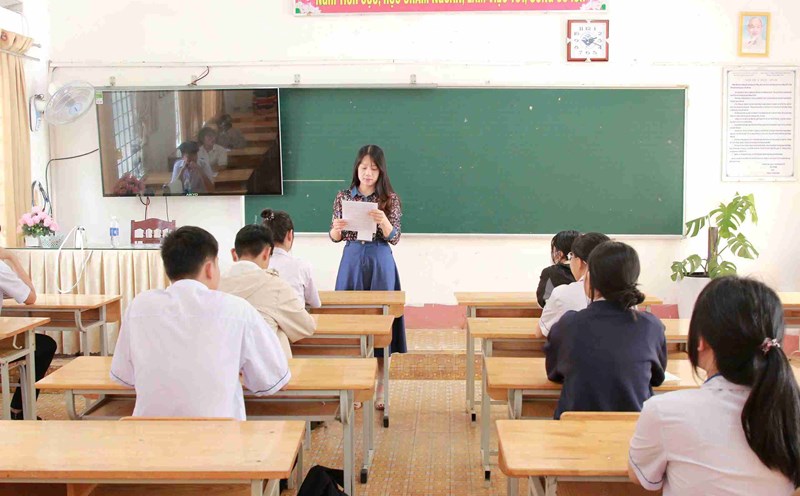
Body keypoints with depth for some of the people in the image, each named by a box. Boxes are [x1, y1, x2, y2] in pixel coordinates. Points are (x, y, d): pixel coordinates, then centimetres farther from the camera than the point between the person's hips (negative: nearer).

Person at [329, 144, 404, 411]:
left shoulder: (390, 199, -1)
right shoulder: (343, 197, 4)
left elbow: (394, 238, -6)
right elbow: (334, 238, 6)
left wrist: (383, 222, -25)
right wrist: (336, 228, -16)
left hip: (380, 263, -1)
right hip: (352, 261, 2)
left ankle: (381, 387, 13)